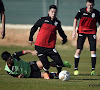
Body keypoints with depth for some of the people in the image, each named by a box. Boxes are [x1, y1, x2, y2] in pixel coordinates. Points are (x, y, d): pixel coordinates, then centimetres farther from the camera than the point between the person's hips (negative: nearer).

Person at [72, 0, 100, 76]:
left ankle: (93, 70, 3)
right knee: (78, 50, -10)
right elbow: (76, 19, 5)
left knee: (93, 51, -6)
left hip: (92, 32, 1)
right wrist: (74, 31, 0)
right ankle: (76, 69, 1)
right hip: (82, 32, 0)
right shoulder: (82, 11, -9)